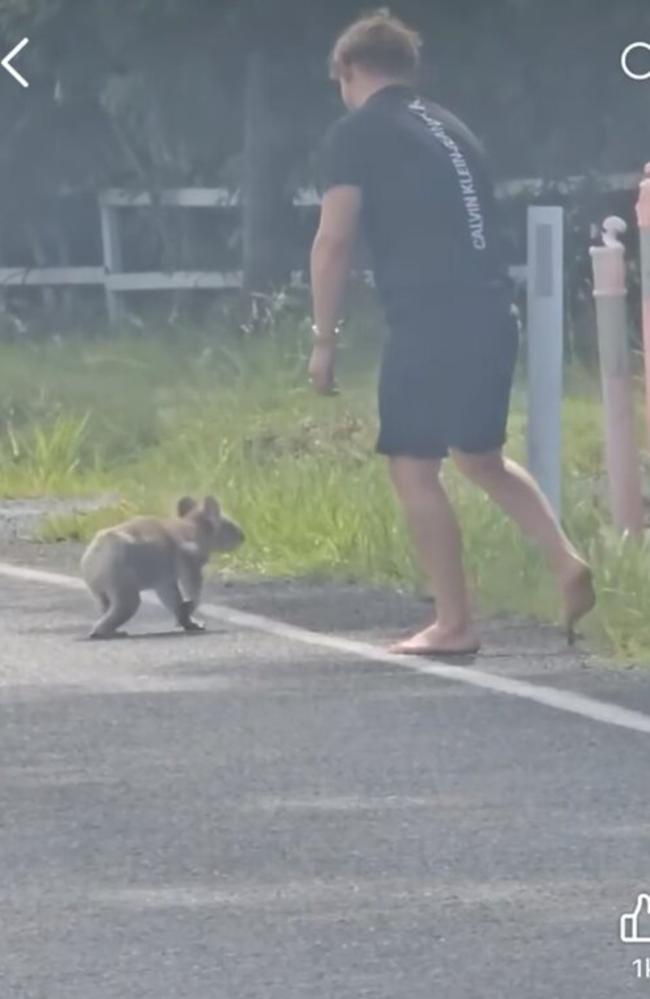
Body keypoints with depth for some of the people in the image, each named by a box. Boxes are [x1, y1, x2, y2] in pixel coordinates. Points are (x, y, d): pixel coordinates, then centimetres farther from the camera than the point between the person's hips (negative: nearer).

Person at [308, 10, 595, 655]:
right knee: (480, 457, 23)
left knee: (414, 468, 1)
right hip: (491, 313, 8)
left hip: (429, 320, -8)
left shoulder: (356, 134, -1)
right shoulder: (450, 129, 20)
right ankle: (566, 563, 7)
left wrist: (324, 339, -2)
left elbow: (333, 241, -7)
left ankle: (454, 624, 0)